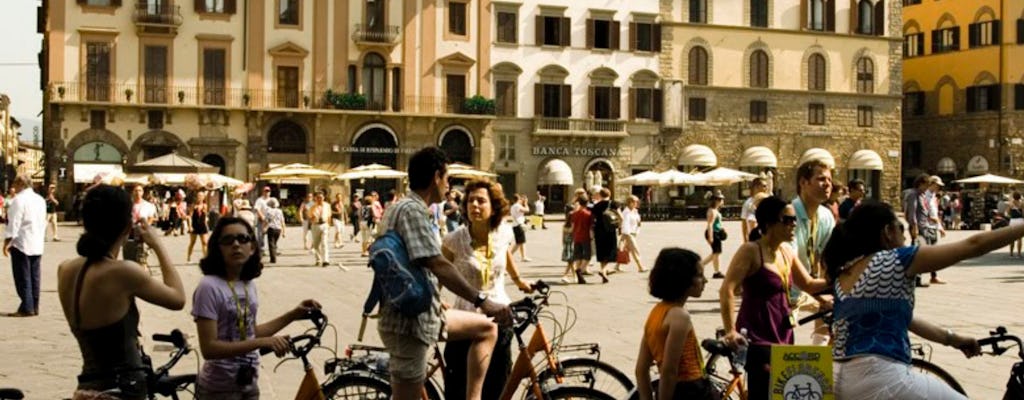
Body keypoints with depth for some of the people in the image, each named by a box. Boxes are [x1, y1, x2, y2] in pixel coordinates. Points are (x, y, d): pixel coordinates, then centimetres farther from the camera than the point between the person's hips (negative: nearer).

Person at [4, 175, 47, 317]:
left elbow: (14, 223, -17)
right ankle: (34, 307, 12)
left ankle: (27, 308, -4)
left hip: (21, 244, -7)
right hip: (37, 245, 7)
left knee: (23, 277, -3)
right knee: (34, 277, 10)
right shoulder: (40, 199, 11)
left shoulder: (19, 200, -13)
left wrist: (7, 242, -13)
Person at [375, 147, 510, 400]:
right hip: (409, 324, -11)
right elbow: (438, 265, -31)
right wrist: (481, 300, -35)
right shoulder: (411, 211, -18)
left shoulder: (398, 209, 15)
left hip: (423, 316, 11)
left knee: (486, 327, 17)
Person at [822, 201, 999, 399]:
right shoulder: (895, 261, -6)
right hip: (878, 377, -8)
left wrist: (951, 338, 27)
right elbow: (973, 245, -2)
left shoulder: (842, 273, 15)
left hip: (836, 380, 8)